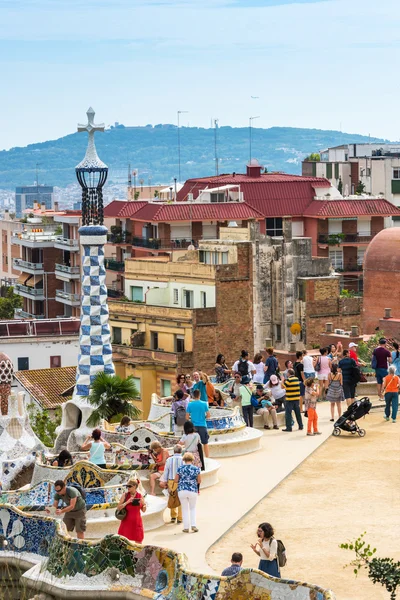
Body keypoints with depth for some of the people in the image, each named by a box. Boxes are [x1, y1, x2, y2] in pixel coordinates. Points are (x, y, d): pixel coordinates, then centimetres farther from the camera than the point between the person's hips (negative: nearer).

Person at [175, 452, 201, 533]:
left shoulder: (180, 469, -3)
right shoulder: (196, 469, -4)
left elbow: (176, 480, 2)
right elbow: (199, 481, 3)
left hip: (182, 490, 0)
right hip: (193, 491, 0)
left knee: (185, 509, 11)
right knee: (192, 508, 17)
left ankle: (186, 527, 9)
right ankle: (193, 525, 5)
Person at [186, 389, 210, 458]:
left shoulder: (190, 404, -2)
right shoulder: (204, 404, -4)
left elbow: (187, 417, -2)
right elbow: (208, 415, -4)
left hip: (193, 426, 1)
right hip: (202, 426, 0)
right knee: (205, 443, 9)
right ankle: (207, 458, 10)